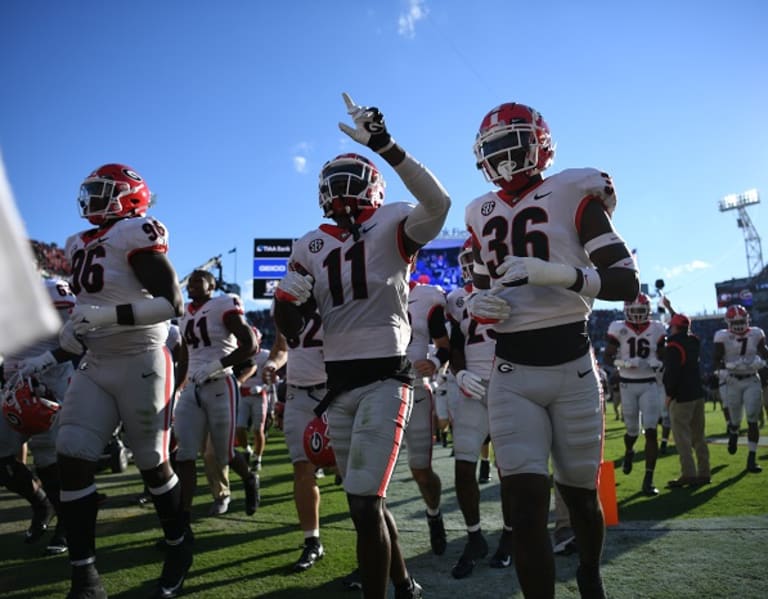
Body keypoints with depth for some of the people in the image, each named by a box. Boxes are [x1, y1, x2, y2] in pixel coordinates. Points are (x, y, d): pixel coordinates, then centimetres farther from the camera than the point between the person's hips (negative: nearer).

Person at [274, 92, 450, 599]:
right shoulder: (311, 247, 11)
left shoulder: (391, 226, -3)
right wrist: (294, 305, -11)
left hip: (384, 378, -6)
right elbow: (290, 320, 12)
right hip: (338, 383, 7)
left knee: (365, 503, -9)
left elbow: (438, 203, -25)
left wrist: (386, 145, -28)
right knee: (365, 499, 16)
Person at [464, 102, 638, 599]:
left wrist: (556, 272, -24)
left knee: (581, 495, 15)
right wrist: (477, 304, -4)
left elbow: (628, 282, -9)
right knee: (526, 509, -8)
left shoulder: (573, 195, -2)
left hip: (572, 369, -2)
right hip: (512, 376, 2)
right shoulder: (482, 214, 11)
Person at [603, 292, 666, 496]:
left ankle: (648, 480, -2)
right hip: (628, 384, -1)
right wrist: (624, 362, -20)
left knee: (651, 431, -8)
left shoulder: (657, 330, 1)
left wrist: (656, 363, -11)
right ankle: (628, 452, 47)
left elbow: (662, 357, 11)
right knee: (632, 430, 11)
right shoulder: (619, 329, -4)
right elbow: (608, 356, -2)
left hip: (649, 384, 1)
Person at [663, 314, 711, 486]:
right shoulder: (693, 342, 9)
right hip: (698, 393, 8)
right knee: (698, 435, 13)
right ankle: (703, 473, 17)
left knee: (682, 435, -5)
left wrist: (669, 393, -9)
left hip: (682, 396, -8)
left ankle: (688, 474, -6)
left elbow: (672, 371, -19)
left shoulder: (674, 345, -14)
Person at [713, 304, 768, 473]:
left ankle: (752, 459, 3)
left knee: (752, 420, -4)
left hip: (752, 380, 1)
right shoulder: (723, 337, -5)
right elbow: (717, 363, -6)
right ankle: (733, 434, 46)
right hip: (733, 381, -1)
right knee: (734, 419, 8)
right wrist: (731, 366, -25)